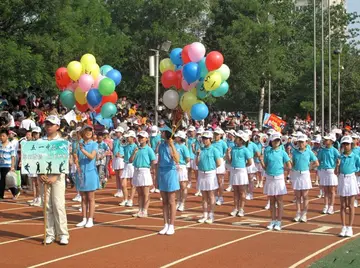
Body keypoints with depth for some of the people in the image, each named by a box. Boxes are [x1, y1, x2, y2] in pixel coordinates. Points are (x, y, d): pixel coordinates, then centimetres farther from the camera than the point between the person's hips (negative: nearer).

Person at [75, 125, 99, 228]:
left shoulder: (94, 144, -2)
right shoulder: (79, 144, 7)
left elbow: (92, 156, -18)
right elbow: (76, 159, 7)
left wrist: (82, 150, -30)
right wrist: (78, 166, -10)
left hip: (91, 172, -3)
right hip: (81, 173, 3)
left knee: (91, 198, 0)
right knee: (83, 198, 8)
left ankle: (90, 220, 3)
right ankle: (84, 219, 14)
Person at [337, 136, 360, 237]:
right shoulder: (340, 157, 3)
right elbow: (336, 172, 0)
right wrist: (337, 164, -14)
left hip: (351, 180, -3)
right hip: (342, 180, 3)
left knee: (350, 206, 2)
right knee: (343, 206, 6)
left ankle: (350, 228, 8)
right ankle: (344, 227, 13)